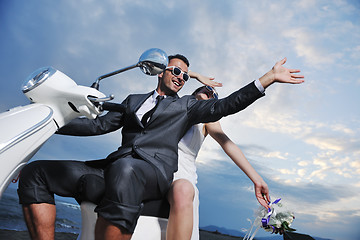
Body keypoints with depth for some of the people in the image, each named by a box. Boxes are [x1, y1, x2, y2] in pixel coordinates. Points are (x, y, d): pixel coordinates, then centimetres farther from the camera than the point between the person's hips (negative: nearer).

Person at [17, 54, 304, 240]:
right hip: (115, 166, 5)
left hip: (155, 169, -4)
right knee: (34, 172, -10)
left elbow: (223, 106, 8)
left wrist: (269, 77, 0)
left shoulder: (187, 105, 21)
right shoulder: (133, 100, 30)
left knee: (124, 171, -42)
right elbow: (100, 124, 25)